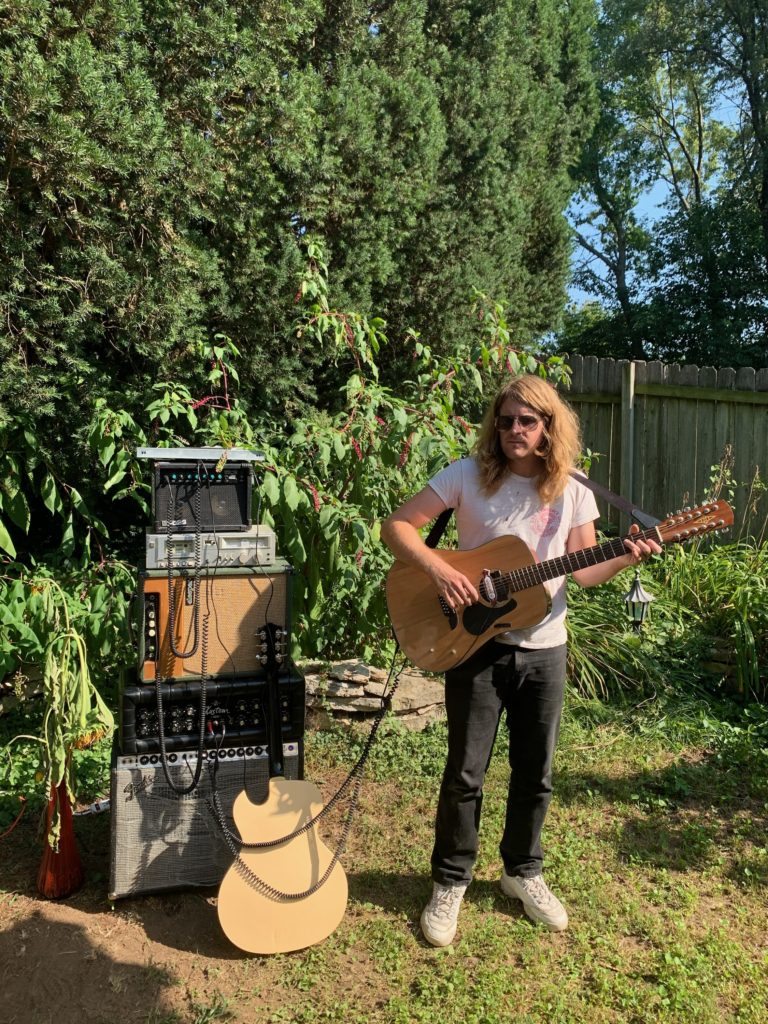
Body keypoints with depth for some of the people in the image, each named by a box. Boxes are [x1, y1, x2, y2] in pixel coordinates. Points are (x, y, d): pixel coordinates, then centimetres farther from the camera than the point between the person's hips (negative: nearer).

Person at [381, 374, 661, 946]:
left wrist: (626, 561, -14)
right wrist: (438, 570, -23)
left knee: (536, 772, 14)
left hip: (543, 649, 3)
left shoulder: (571, 492, -1)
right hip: (476, 643, -2)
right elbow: (397, 526, -10)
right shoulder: (469, 476, -8)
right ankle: (451, 881, 26)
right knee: (465, 773, 5)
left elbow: (581, 572, 3)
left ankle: (523, 870, 37)